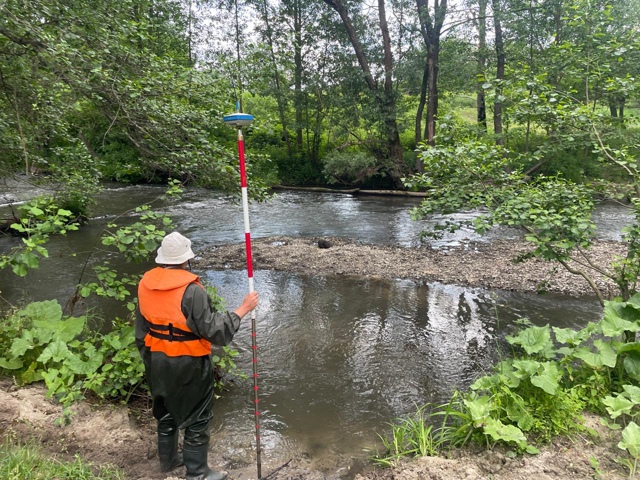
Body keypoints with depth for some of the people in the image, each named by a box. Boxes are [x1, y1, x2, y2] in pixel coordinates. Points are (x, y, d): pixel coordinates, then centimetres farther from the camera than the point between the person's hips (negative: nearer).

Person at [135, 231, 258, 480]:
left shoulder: (146, 283, -4)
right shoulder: (191, 290, -26)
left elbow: (141, 330, 6)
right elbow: (214, 330, -25)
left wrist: (148, 359, 18)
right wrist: (243, 309, -17)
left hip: (157, 361, 7)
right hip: (189, 364, -7)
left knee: (165, 410, 25)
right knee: (197, 418, 10)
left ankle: (168, 459, 44)